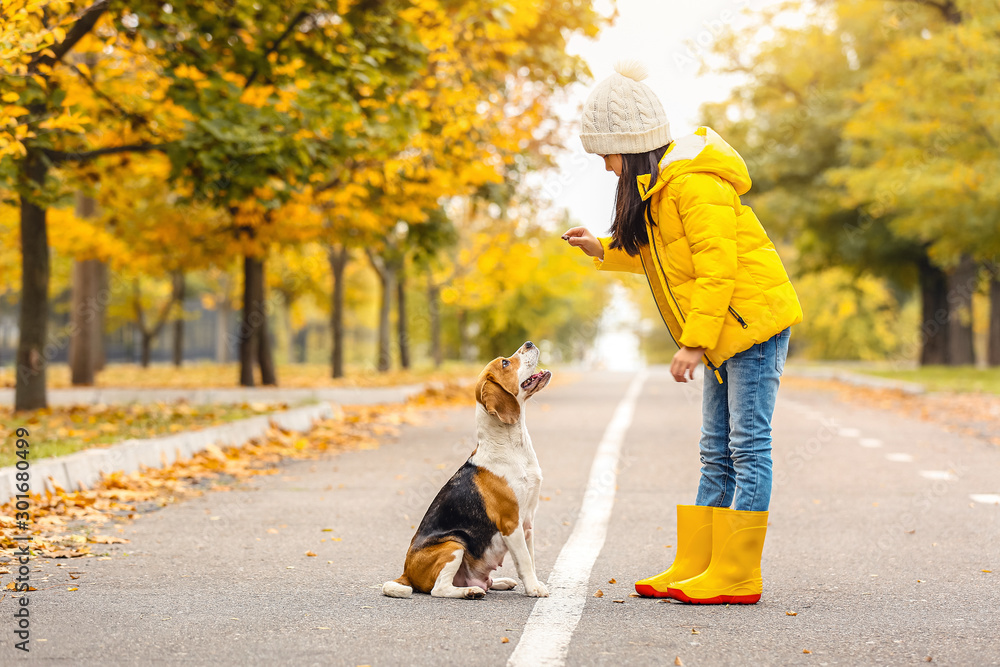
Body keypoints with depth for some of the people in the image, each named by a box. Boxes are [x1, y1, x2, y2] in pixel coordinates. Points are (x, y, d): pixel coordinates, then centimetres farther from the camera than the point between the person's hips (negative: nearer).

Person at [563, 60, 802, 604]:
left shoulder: (693, 183, -19)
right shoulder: (655, 185, 12)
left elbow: (717, 268, -22)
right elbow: (656, 254, 24)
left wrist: (694, 342, -22)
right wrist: (603, 250, 12)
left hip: (752, 321, -10)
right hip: (723, 334, 10)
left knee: (747, 446, -7)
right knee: (717, 452, 10)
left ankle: (736, 578, -5)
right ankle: (694, 567, 13)